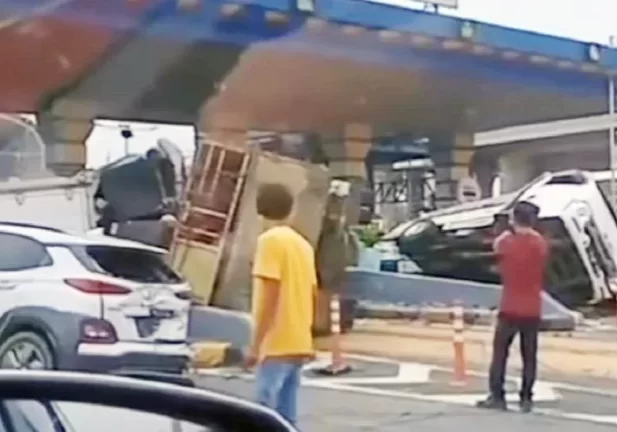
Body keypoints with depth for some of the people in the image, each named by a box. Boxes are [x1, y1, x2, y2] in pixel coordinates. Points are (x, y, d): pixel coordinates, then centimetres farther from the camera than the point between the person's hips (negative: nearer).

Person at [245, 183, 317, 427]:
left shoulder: (270, 240, -9)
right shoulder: (302, 244, 15)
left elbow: (269, 296, -16)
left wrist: (255, 344, -15)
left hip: (276, 345, -8)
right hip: (298, 344, 8)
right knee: (286, 418, 11)